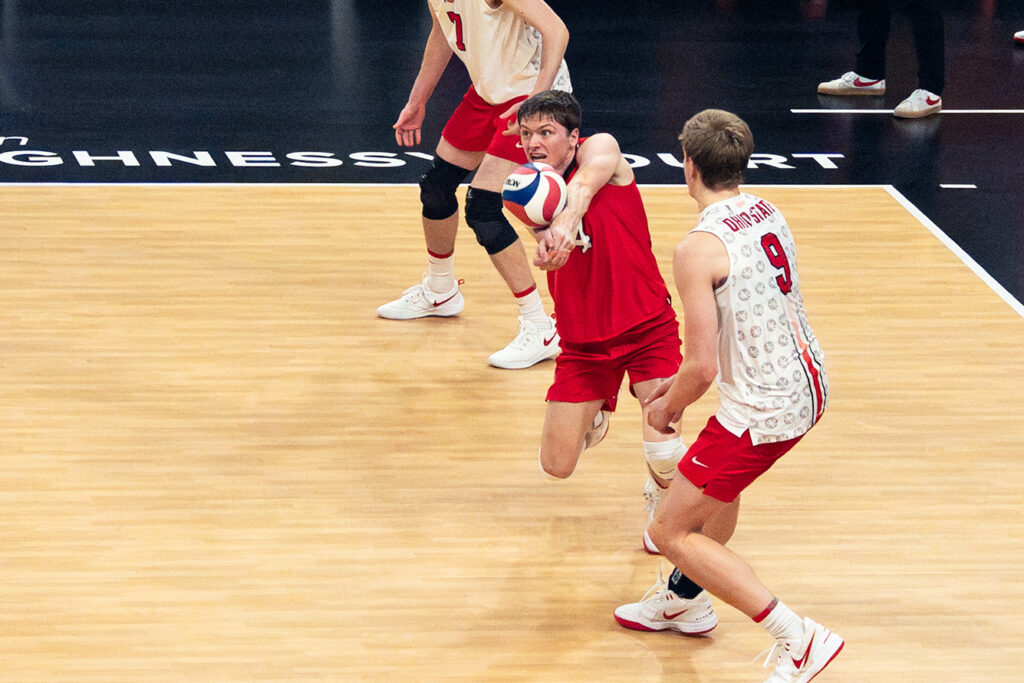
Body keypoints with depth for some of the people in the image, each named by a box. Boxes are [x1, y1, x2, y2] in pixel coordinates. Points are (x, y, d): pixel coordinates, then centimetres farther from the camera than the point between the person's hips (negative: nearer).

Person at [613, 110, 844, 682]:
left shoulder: (700, 248, -20)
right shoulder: (769, 215, 5)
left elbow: (702, 367, -20)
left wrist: (668, 408, 1)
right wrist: (688, 379, 22)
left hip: (763, 410, -9)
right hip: (808, 382, 9)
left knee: (671, 532, 2)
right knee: (721, 482, 34)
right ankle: (680, 599, 51)